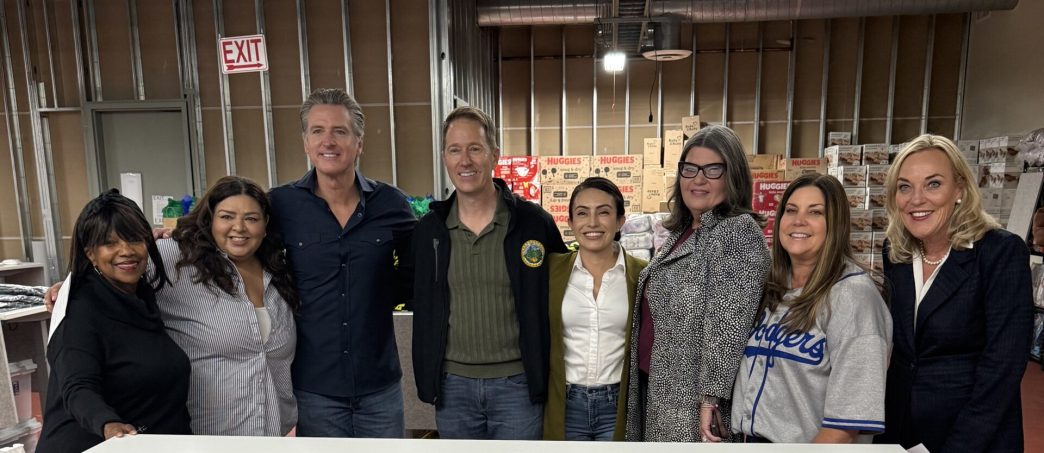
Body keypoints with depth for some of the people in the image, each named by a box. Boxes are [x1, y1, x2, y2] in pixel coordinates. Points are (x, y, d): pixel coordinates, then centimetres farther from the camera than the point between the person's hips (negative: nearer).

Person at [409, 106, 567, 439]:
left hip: (519, 383, -2)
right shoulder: (428, 229, 0)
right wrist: (427, 377, 8)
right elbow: (422, 302, 11)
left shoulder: (535, 223, -8)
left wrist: (546, 372, 0)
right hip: (452, 385, 3)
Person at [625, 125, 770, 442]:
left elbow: (729, 325, -22)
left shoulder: (740, 231, -14)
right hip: (658, 387, 8)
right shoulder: (682, 231, 11)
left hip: (692, 398, -8)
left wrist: (710, 399, -24)